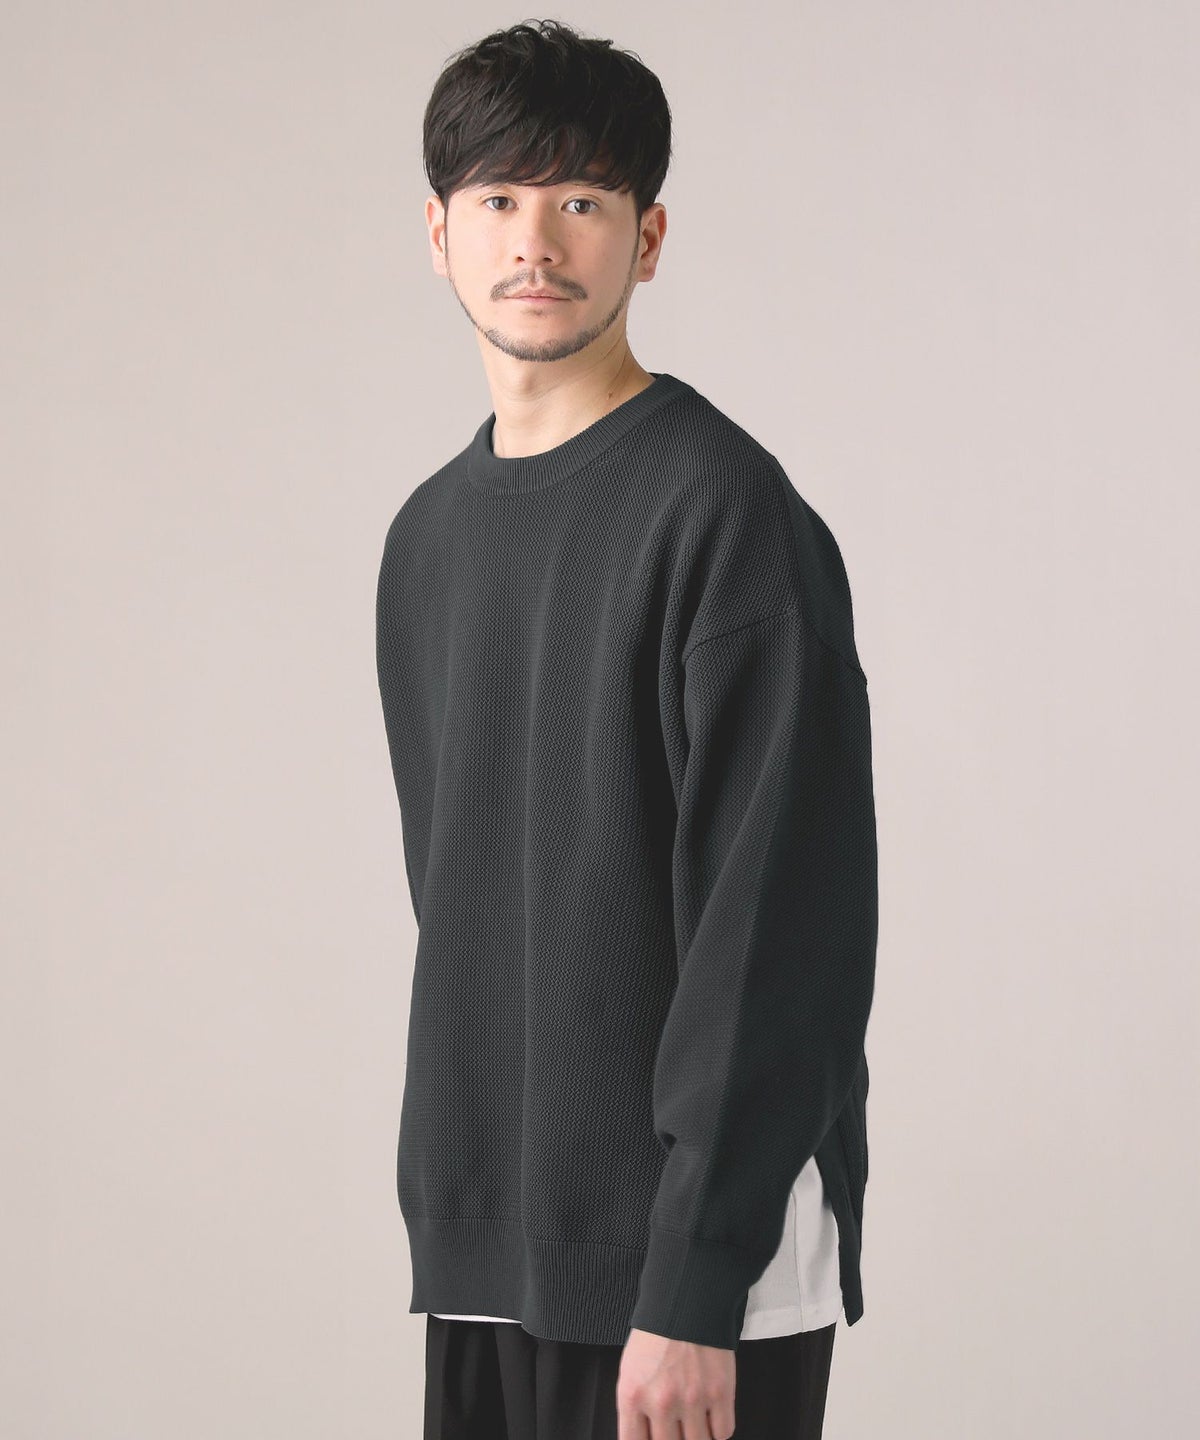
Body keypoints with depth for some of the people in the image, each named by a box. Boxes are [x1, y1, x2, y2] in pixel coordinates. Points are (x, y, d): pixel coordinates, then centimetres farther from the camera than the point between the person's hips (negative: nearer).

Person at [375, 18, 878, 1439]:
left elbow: (773, 924, -15)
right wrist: (449, 1210, 15)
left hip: (699, 1266, -7)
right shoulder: (428, 534, 13)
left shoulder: (726, 509, -11)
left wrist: (691, 1293, -18)